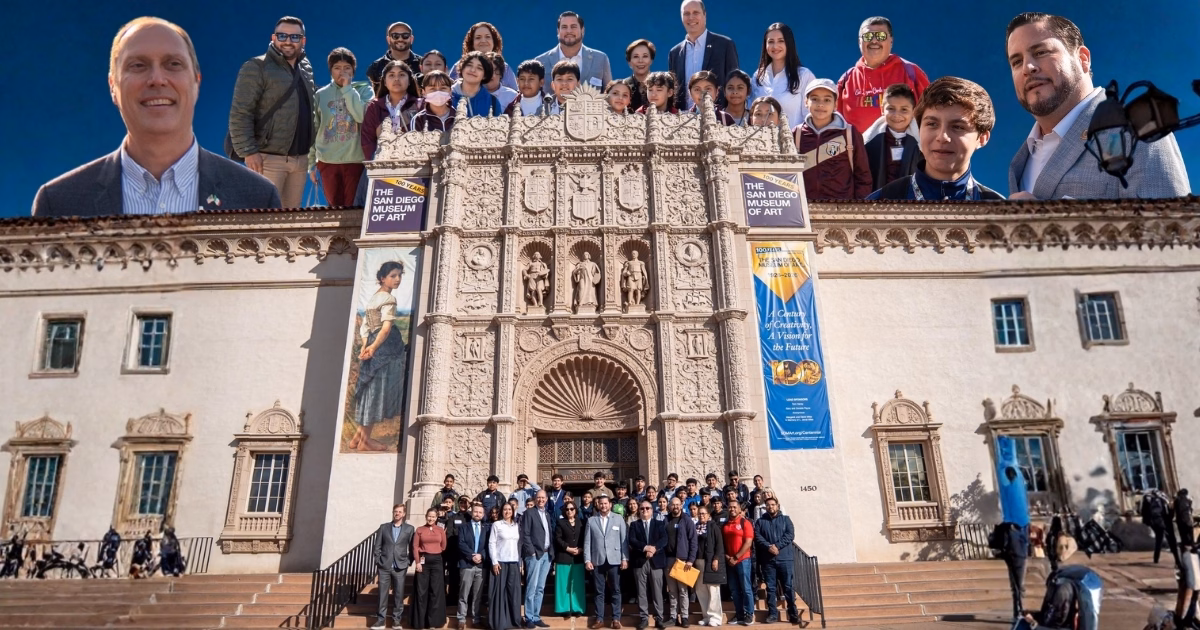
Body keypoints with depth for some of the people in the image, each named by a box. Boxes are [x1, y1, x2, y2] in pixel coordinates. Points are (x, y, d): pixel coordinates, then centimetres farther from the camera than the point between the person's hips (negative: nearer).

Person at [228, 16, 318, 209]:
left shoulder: (306, 68, 14)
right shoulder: (256, 67, -6)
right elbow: (240, 113, -12)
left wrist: (311, 142, 10)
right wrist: (248, 151, -19)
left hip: (300, 159, 6)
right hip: (268, 158, -6)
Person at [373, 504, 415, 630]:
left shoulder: (409, 529, 4)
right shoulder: (384, 527, 7)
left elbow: (412, 547, 4)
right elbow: (377, 546, 7)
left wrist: (408, 562, -2)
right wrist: (378, 561, -1)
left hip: (400, 567, -1)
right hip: (384, 566, 1)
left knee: (399, 595, 3)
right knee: (382, 594, 3)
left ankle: (396, 620, 12)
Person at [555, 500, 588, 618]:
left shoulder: (581, 522, 10)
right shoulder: (560, 522, 3)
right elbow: (557, 538, -5)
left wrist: (581, 549, -10)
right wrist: (568, 548, -15)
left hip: (578, 557, 2)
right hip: (564, 556, -2)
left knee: (577, 584, 5)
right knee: (564, 584, 1)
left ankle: (577, 608, 11)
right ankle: (565, 609, 6)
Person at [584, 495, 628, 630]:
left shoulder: (619, 519, 4)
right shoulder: (591, 520, 6)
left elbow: (624, 540, 2)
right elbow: (587, 542, 3)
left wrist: (625, 558, -4)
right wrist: (587, 560, -4)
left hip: (614, 560, -1)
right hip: (597, 561, 1)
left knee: (615, 591, 4)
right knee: (599, 592, 6)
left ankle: (616, 618, 12)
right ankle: (599, 619, 14)